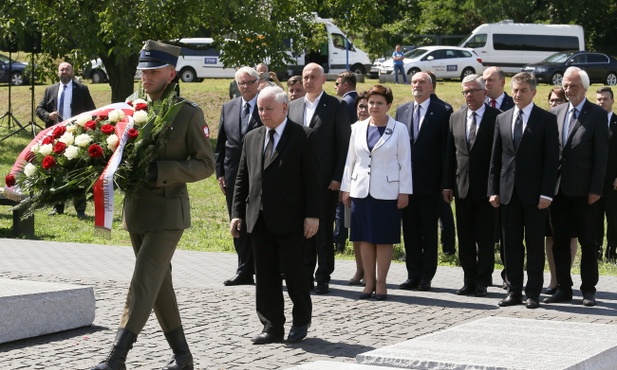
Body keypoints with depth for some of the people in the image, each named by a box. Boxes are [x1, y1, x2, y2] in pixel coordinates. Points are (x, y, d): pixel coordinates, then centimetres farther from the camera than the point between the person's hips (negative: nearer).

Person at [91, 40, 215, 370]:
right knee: (159, 284, 13)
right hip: (135, 209, 6)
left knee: (143, 285, -11)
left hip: (167, 212, -6)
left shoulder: (189, 113, -7)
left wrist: (159, 172, -21)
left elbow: (205, 164, -9)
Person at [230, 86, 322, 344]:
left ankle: (301, 321, 18)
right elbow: (242, 179, 14)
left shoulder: (304, 137, -4)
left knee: (292, 270, -2)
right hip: (259, 219, 5)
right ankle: (272, 327, 13)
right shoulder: (251, 139, 12)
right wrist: (237, 213, 7)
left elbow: (312, 179, -7)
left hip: (290, 218, -5)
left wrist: (312, 214, -13)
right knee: (265, 274, 6)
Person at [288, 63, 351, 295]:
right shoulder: (293, 107, 13)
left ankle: (323, 278, 6)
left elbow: (344, 144, -5)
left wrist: (338, 178, -11)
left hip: (325, 179, -4)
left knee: (324, 230, 0)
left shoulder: (336, 107, -2)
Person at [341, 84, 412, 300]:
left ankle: (381, 282, 8)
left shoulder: (399, 129, -1)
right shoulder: (358, 128, 8)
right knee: (365, 238, 6)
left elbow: (405, 162, -2)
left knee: (384, 239, 1)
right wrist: (346, 188, 8)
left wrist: (404, 192, -6)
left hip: (386, 192, -3)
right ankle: (369, 281, 13)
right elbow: (350, 160, 11)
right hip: (361, 191, 3)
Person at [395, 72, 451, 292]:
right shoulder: (402, 111, 11)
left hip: (429, 182, -4)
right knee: (410, 230, 8)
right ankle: (413, 275, 14)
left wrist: (445, 182, -9)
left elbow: (445, 148, -5)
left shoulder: (441, 112, -3)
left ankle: (426, 276, 9)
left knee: (429, 231, 4)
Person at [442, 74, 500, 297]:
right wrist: (447, 185, 6)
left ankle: (482, 282, 8)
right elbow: (450, 154, 11)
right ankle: (469, 281, 15)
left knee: (485, 237, 1)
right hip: (462, 186, 5)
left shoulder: (497, 118, -5)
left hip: (487, 187, -5)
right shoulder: (455, 118, 10)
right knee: (465, 237, 8)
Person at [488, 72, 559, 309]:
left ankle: (533, 293, 7)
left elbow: (552, 159, -6)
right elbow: (495, 158, 11)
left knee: (535, 245, 2)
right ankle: (514, 291, 14)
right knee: (511, 244, 7)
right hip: (508, 192, 4)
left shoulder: (546, 120, -2)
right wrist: (493, 190, 5)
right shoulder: (502, 119, 10)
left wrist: (546, 193, -12)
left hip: (534, 193, -4)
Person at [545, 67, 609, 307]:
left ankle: (588, 290, 11)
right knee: (559, 241, 8)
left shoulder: (597, 115, -4)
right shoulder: (556, 112, 10)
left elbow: (601, 154, -7)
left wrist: (596, 189, -12)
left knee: (588, 242, 3)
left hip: (583, 190, -5)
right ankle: (563, 289, 16)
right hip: (558, 188, 5)